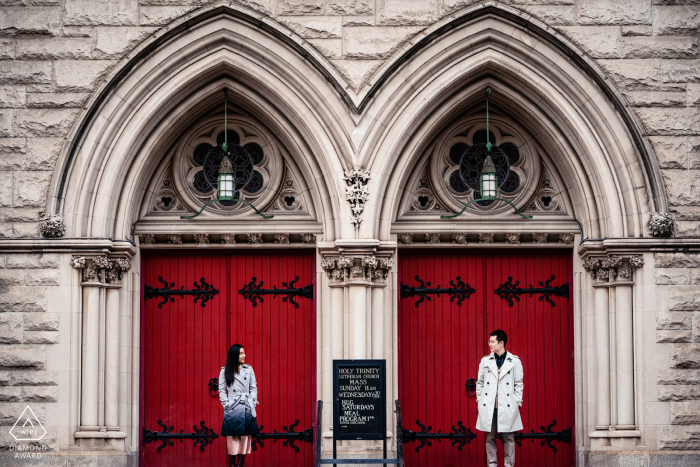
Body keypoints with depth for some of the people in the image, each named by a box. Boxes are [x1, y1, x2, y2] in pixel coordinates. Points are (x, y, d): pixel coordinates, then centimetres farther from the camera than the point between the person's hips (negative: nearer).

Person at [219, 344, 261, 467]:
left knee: (245, 436, 0)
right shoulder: (225, 371, 3)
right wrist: (226, 403, -5)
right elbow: (221, 390, 3)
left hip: (247, 408, 2)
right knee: (232, 436, -4)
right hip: (232, 408, -2)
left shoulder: (249, 369, 10)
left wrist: (253, 401, 1)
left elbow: (253, 388, 12)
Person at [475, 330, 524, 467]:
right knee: (490, 437, 4)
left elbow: (519, 384, 5)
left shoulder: (515, 361, 2)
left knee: (508, 437, 0)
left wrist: (517, 403, -1)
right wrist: (479, 401, 8)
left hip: (507, 406, -2)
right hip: (488, 407, 2)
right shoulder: (485, 361, 9)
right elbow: (480, 382, 14)